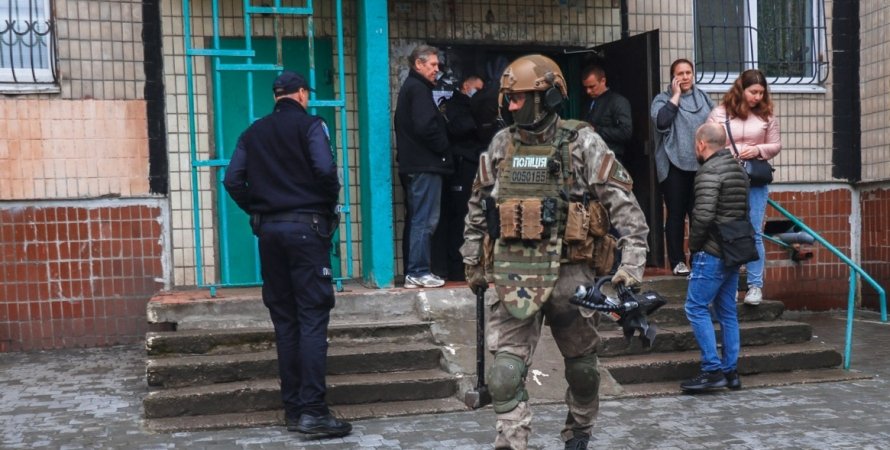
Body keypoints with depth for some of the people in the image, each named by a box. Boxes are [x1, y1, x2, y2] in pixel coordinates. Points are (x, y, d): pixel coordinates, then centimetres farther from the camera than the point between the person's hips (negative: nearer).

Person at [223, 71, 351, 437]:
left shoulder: (254, 132, 11)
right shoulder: (310, 125, -2)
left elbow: (233, 180, 2)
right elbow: (325, 170, -15)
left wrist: (256, 211, 10)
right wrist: (329, 207, 1)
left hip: (269, 229, 5)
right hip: (306, 227, -5)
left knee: (284, 320, 9)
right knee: (312, 318, -5)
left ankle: (293, 408, 14)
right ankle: (313, 410, -9)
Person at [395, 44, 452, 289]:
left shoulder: (409, 87, 20)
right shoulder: (419, 88, -11)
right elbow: (425, 126, -22)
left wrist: (440, 148, 14)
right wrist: (443, 148, -8)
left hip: (412, 164, 10)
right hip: (425, 164, -10)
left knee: (416, 218, 12)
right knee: (425, 220, -8)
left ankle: (412, 272, 16)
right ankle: (419, 272, -6)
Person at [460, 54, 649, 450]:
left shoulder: (583, 144, -5)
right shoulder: (500, 146, 6)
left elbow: (625, 206, -8)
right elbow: (477, 210, 15)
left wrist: (632, 264, -15)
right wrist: (472, 263, 17)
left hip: (570, 274, -2)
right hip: (515, 276, 2)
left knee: (582, 367, 14)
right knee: (506, 373, -6)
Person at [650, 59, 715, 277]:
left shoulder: (703, 98, 15)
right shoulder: (663, 99, 3)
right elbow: (661, 121, -16)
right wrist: (676, 95, -8)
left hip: (701, 165, 3)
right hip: (674, 165, -3)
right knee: (676, 214, 1)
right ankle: (677, 261, 7)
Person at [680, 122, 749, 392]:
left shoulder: (709, 171, -14)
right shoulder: (738, 169, 16)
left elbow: (703, 215, -22)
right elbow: (744, 211, 18)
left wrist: (693, 244, -9)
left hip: (712, 252, -9)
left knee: (696, 308, -4)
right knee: (727, 311, 12)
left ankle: (713, 370, -6)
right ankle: (731, 371, 16)